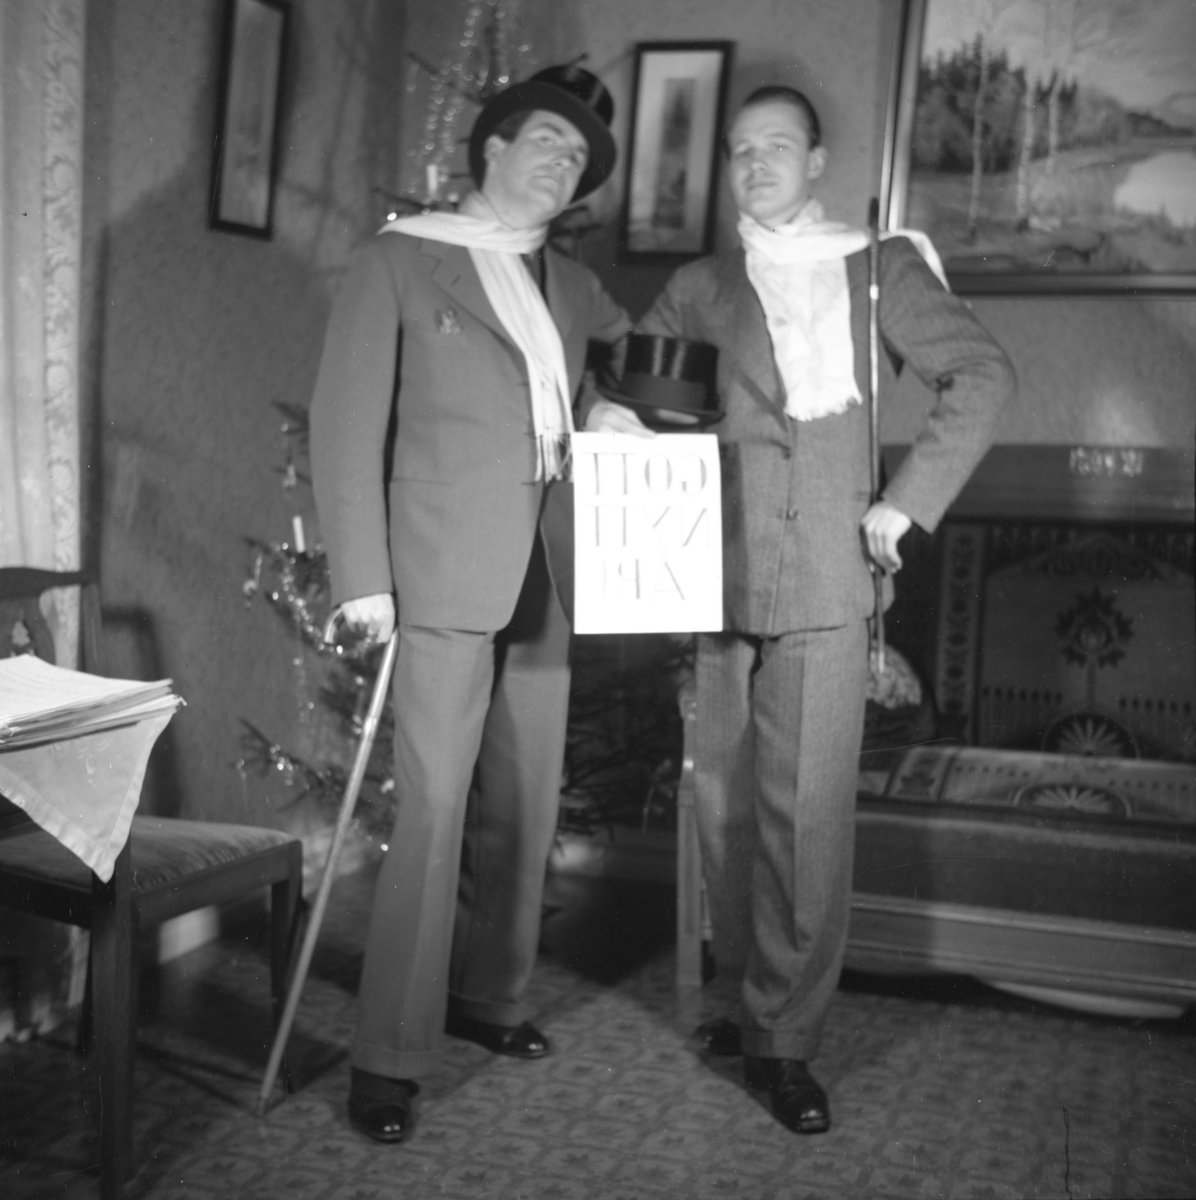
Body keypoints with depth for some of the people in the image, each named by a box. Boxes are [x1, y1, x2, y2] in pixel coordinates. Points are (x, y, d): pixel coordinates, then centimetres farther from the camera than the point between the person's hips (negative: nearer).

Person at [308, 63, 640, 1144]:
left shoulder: (573, 287, 17)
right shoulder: (398, 262, 2)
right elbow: (347, 425, -3)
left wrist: (613, 412, 8)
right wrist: (362, 578, -10)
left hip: (546, 579, 6)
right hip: (443, 574, -5)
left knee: (525, 805, 10)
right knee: (432, 810, -9)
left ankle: (489, 994, 27)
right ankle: (390, 1054, 1)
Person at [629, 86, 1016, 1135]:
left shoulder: (881, 269, 11)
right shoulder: (699, 289, 17)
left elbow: (983, 376, 4)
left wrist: (906, 502, -4)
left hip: (826, 583, -2)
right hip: (712, 576, 2)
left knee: (809, 816, -5)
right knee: (725, 804, 6)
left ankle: (787, 1039, 5)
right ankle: (757, 996, 23)